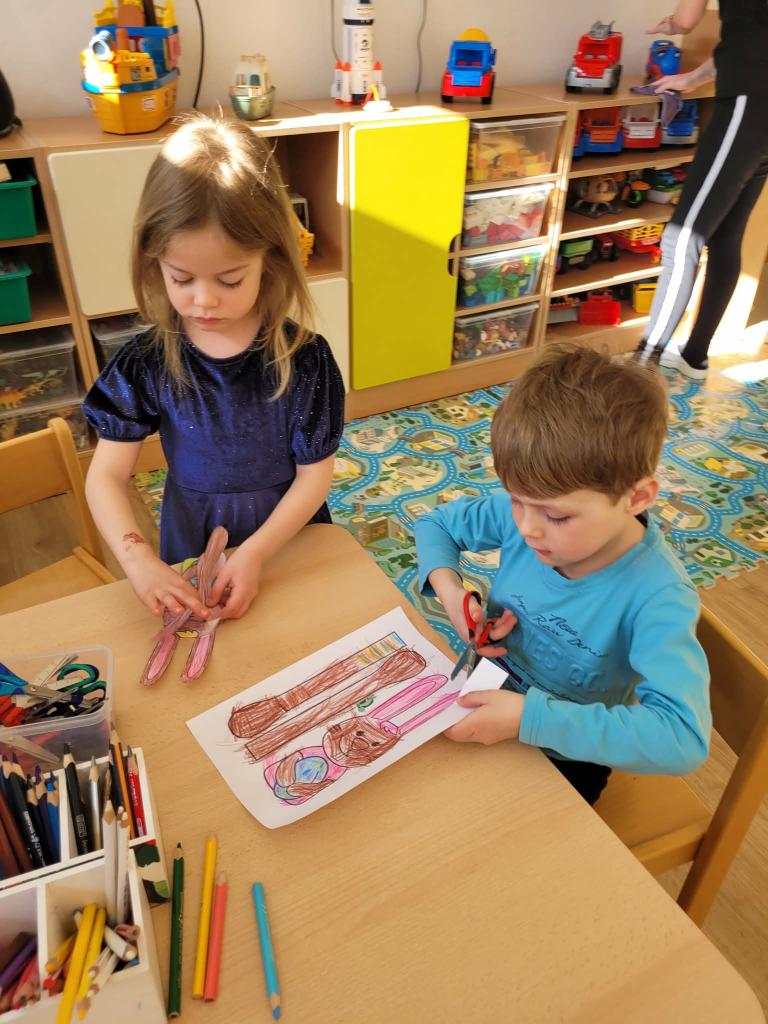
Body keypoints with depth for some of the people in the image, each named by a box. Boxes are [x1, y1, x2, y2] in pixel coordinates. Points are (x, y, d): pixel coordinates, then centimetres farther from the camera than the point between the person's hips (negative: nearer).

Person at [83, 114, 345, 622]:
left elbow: (314, 476, -15)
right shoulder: (145, 363, -15)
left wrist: (255, 554, -25)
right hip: (190, 544, 1)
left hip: (288, 540, -1)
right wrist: (140, 562, -28)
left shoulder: (303, 358, -20)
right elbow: (106, 475, -13)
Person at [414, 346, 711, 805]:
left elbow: (682, 739, -41)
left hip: (566, 755, -3)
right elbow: (436, 525, -1)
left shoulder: (656, 596, -31)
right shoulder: (524, 513, -19)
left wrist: (530, 716, -42)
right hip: (487, 703, 4)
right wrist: (450, 590, -21)